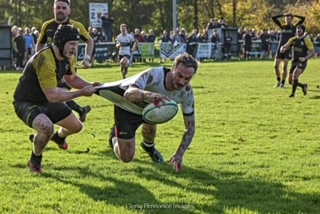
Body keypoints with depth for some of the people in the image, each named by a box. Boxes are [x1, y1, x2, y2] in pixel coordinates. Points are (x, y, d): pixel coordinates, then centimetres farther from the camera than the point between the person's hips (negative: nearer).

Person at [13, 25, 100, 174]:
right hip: (26, 103, -9)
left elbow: (72, 79, 13)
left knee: (76, 126, 15)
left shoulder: (67, 57, -5)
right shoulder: (45, 60, -34)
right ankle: (34, 161, -7)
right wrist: (81, 92, -29)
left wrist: (90, 86, -6)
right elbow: (53, 96, -34)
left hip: (47, 101, 9)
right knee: (47, 127, -36)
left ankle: (58, 137, 52)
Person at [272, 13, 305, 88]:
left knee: (285, 67, -8)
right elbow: (273, 18, 9)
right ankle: (278, 81, 17)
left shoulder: (294, 27, 5)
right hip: (280, 48, 3)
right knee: (276, 66, -1)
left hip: (288, 49, -3)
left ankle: (283, 83, 2)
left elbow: (303, 19, -3)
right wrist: (283, 15, 5)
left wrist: (293, 15, 4)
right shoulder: (282, 26, 12)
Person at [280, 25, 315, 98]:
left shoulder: (306, 40, -6)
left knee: (295, 75, -30)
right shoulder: (293, 40, 7)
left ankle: (293, 93, -19)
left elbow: (313, 52, -6)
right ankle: (303, 86, 32)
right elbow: (284, 47, 8)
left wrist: (305, 58, -22)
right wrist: (282, 49, -18)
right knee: (290, 81, 4)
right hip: (294, 62, 6)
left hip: (302, 62, -6)